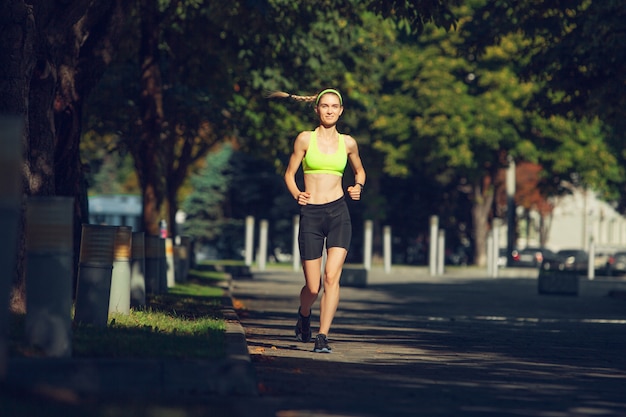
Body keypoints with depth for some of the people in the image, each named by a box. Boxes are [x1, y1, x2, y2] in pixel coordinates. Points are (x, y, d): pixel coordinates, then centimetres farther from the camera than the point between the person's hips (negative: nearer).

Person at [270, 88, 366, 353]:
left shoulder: (347, 143, 9)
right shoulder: (305, 139, 4)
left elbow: (359, 171, 25)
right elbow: (289, 174, 9)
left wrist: (358, 188, 5)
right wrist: (296, 195, -9)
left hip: (338, 213, 1)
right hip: (310, 214, -1)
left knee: (332, 276, -18)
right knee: (313, 287, 1)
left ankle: (322, 338, -15)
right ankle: (304, 314, 35)